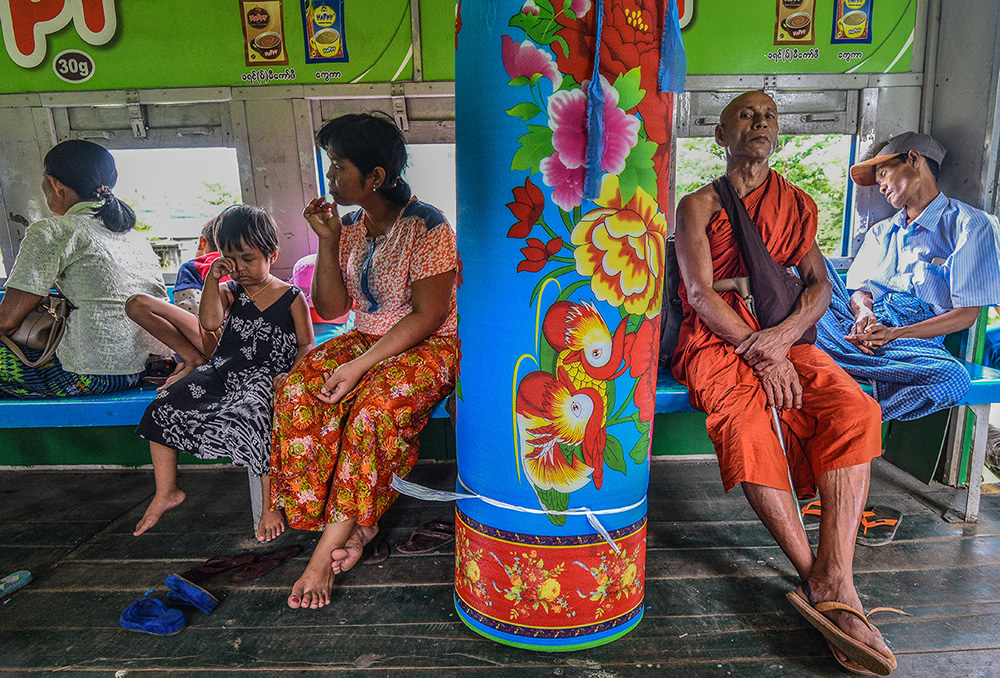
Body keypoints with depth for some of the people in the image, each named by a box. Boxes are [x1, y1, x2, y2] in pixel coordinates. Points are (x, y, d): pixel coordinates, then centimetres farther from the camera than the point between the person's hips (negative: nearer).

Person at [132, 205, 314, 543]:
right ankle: (167, 492, 8)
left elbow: (306, 344, 2)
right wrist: (212, 278, -8)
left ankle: (273, 504, -20)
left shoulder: (292, 297, 4)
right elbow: (209, 321, -3)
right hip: (222, 370, 5)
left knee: (245, 419, -35)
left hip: (263, 377, -5)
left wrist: (290, 375, -15)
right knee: (162, 407, -11)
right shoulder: (230, 290, 15)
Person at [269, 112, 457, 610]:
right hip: (367, 339, 6)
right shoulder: (350, 226, 7)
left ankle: (329, 547, -19)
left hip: (429, 346, -6)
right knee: (297, 389, -20)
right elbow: (330, 309, 6)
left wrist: (360, 365, -24)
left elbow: (426, 317, -18)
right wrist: (327, 241, -5)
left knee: (376, 405, -34)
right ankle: (355, 527, -13)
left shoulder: (426, 227, -14)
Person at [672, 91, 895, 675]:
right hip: (717, 342, -3)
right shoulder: (698, 206, 7)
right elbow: (700, 293, -5)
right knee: (745, 420, -35)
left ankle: (833, 582, -31)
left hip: (784, 340, 4)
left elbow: (820, 284, 10)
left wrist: (785, 336, -12)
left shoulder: (799, 204, 20)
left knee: (852, 407, -26)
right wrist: (760, 353, -16)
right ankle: (819, 580, -29)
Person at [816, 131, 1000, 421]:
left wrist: (894, 334, -17)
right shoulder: (881, 231, 27)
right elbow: (860, 288, 15)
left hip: (915, 337, -4)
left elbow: (966, 314, -2)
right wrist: (863, 312, -11)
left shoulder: (971, 225, 8)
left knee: (951, 377, -40)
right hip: (860, 324, 5)